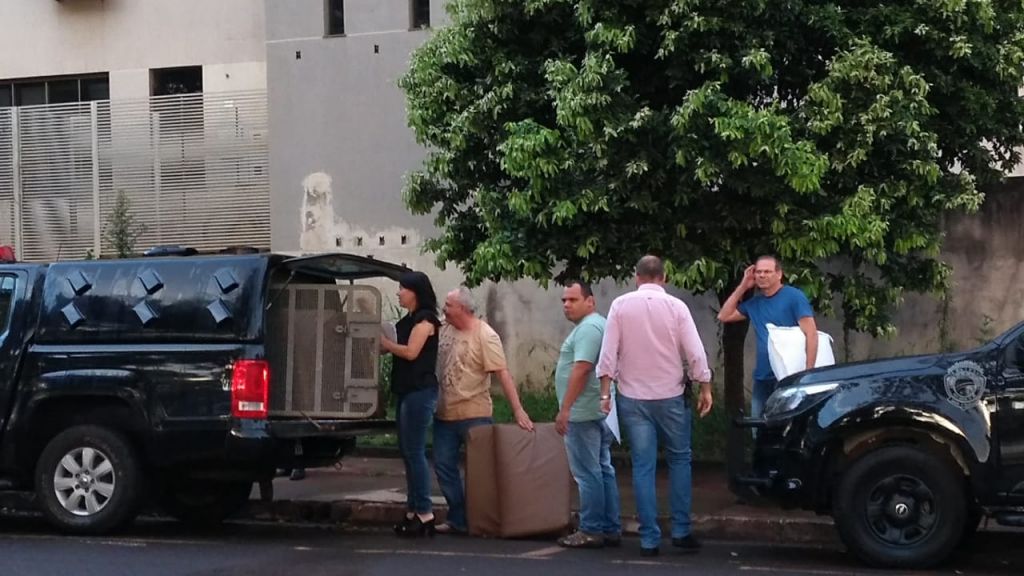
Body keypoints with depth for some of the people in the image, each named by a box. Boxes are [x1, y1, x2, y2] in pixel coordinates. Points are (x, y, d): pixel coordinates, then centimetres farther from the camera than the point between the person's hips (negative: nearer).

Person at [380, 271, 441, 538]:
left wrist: (384, 342, -5)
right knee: (407, 452, 10)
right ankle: (413, 511, 14)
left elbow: (411, 352, -16)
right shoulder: (408, 320, 19)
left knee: (415, 452, -10)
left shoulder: (424, 319, -8)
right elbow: (399, 349, 17)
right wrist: (383, 344, 3)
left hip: (420, 392, -10)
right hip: (407, 391, 10)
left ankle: (425, 514, -8)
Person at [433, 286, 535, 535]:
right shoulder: (445, 329, 5)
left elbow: (503, 374, -18)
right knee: (444, 466, 9)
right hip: (445, 413, 7)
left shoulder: (485, 336, -13)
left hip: (474, 414, -7)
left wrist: (518, 410, -23)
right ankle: (457, 519, 19)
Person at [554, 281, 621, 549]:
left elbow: (581, 369, -23)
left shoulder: (588, 328, -15)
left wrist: (564, 409, -23)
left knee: (588, 473, -6)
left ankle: (591, 531, -2)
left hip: (583, 413, -11)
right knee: (603, 470, 12)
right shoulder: (595, 325, 19)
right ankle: (610, 529, 16)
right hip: (598, 412, 11)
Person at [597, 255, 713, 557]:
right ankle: (680, 531, 10)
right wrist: (705, 389, 4)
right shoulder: (676, 306, -4)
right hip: (670, 396, -1)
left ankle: (649, 539, 3)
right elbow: (695, 352, -5)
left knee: (643, 466, 4)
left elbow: (608, 352, -5)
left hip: (633, 398, 1)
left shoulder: (620, 305, -2)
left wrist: (605, 391, 0)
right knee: (679, 461, 13)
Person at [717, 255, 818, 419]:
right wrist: (743, 287, 7)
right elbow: (724, 316, 15)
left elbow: (811, 334, -14)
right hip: (762, 377, 7)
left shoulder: (794, 296, -9)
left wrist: (809, 372, -21)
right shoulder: (755, 302, 12)